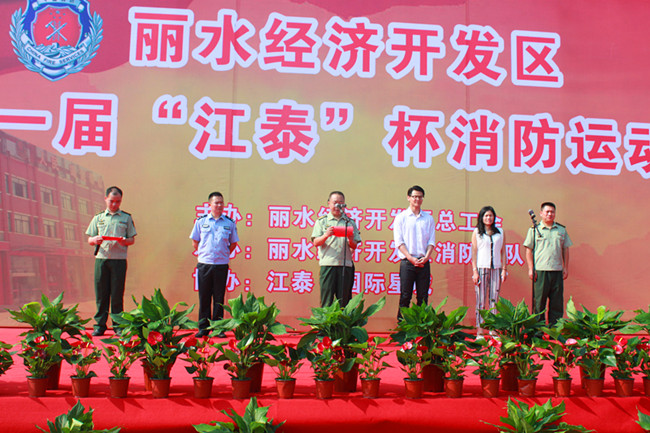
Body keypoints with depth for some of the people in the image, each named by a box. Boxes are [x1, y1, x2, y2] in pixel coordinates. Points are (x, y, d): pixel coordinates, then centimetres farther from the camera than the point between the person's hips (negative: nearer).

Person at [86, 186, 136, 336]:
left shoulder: (126, 218, 10)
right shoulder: (98, 218, 14)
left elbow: (132, 239, 8)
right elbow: (89, 239, 13)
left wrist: (124, 241, -14)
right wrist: (95, 240, -10)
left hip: (119, 259, -1)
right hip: (101, 258, 1)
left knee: (117, 294, -1)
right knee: (101, 293, 1)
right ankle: (100, 325, 8)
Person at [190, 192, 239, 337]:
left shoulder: (229, 223, 5)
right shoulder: (201, 221, 5)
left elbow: (233, 243, 14)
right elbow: (195, 242, 12)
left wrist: (224, 255, 6)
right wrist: (203, 254, 5)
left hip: (222, 265, 0)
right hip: (204, 264, 0)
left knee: (219, 298, 4)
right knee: (204, 297, 4)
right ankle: (203, 327, 12)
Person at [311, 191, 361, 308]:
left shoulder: (350, 222, 15)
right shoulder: (322, 221, 11)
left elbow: (354, 246, 12)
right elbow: (316, 243, 3)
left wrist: (351, 240, -10)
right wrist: (326, 235, -16)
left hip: (345, 264, 2)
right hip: (328, 264, -2)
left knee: (343, 300, 2)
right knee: (327, 300, -4)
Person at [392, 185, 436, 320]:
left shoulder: (429, 218, 13)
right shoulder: (401, 217, 5)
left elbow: (431, 241, 9)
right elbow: (399, 242, -1)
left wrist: (426, 257, -8)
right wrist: (411, 258, -12)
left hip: (424, 262, 3)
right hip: (407, 262, -2)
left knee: (423, 296, 3)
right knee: (405, 296, -4)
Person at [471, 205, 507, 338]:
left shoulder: (500, 232, 13)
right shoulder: (477, 232, 7)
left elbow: (503, 252, 13)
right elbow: (474, 252, 4)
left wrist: (504, 269, 4)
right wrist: (474, 271, -4)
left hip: (496, 269, 2)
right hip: (482, 268, -2)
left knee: (494, 300, 1)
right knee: (480, 300, -4)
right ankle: (479, 331, -2)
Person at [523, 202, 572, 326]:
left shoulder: (561, 230, 13)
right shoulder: (534, 229, 3)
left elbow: (565, 249, 17)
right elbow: (528, 250, 2)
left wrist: (566, 268, 11)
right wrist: (531, 269, -5)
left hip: (557, 271, 3)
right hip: (540, 271, -3)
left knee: (557, 302, 4)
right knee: (539, 302, -1)